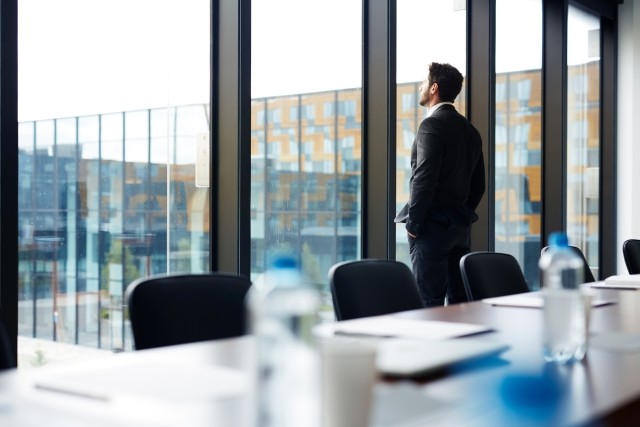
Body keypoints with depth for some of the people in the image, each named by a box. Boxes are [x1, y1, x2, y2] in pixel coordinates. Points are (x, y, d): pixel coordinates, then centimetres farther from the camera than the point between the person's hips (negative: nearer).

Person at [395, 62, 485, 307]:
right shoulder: (470, 130, 14)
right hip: (461, 228, 8)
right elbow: (478, 185, 16)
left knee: (429, 301, -5)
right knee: (460, 302, 10)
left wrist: (412, 222, -11)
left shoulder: (432, 124, -11)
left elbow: (424, 179, -18)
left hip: (432, 226, -8)